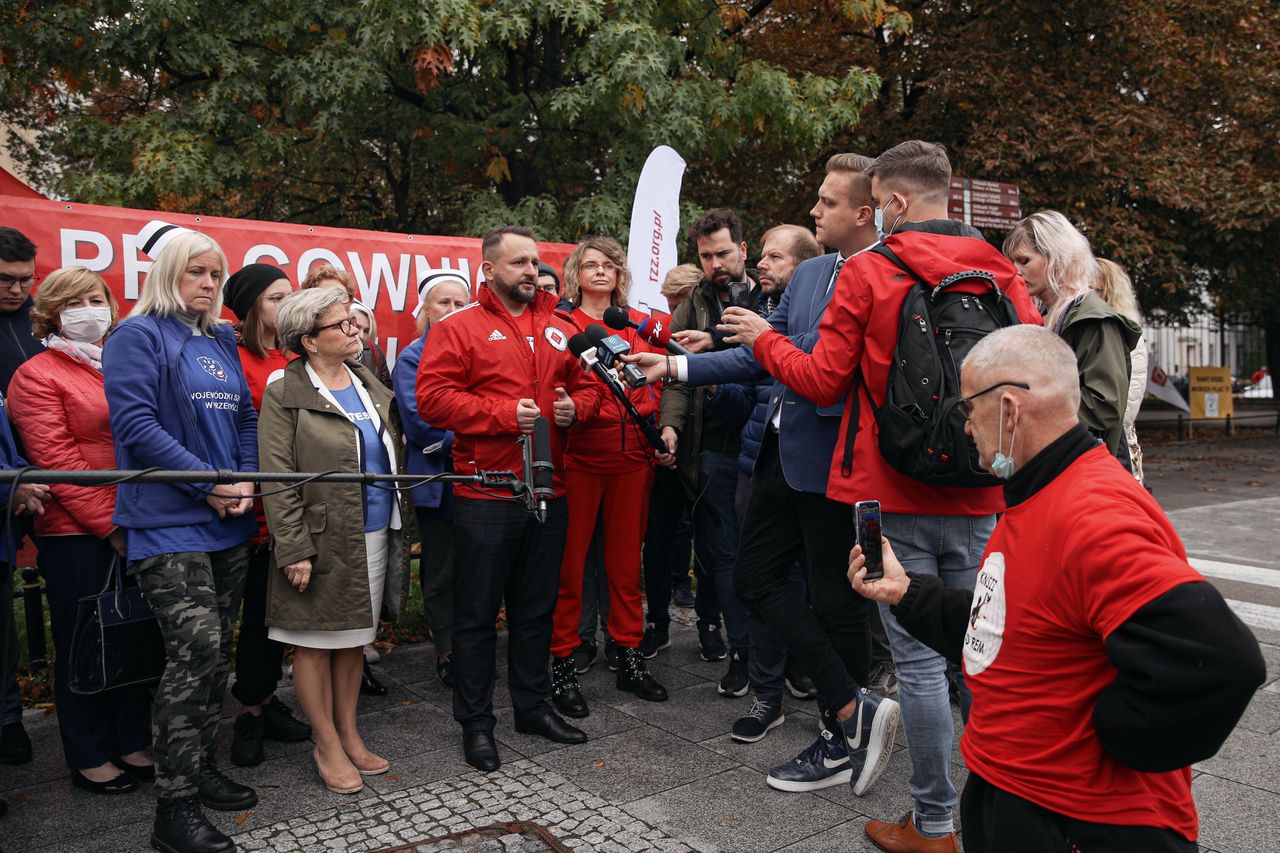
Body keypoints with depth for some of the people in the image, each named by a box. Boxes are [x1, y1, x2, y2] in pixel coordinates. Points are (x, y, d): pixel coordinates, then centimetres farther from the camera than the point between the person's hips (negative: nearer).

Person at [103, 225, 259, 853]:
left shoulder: (222, 341, 17)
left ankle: (203, 770, 26)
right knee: (196, 651, -12)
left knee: (215, 651, 12)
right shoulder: (138, 336, -4)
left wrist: (245, 481, 0)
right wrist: (209, 483, -16)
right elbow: (135, 424, -14)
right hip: (168, 524, -7)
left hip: (228, 521, 7)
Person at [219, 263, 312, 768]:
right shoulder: (232, 358, -9)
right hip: (257, 511, -6)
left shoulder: (295, 360, 11)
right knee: (260, 608, 4)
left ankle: (263, 700, 29)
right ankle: (252, 713, 19)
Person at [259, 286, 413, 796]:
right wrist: (294, 549, -16)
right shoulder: (285, 394, -7)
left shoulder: (370, 384, 12)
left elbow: (394, 455, 17)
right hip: (325, 539, -6)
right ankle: (327, 746, 20)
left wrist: (402, 527, 13)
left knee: (354, 640, 16)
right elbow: (277, 479, -11)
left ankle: (349, 735, 29)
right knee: (316, 644, 6)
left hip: (377, 536, 6)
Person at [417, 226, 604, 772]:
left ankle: (533, 705, 33)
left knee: (537, 608, 17)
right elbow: (433, 398, -13)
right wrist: (505, 414, -19)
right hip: (484, 496, -5)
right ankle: (475, 722, 20)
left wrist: (574, 407, -5)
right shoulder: (458, 328, -4)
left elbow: (589, 384, 18)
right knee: (477, 613, 5)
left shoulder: (561, 329, 11)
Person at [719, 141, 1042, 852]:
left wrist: (763, 338, 11)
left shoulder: (869, 271, -8)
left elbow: (822, 381, -5)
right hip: (977, 499, 4)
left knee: (919, 659, 4)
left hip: (894, 496, -4)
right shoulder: (1002, 274, 4)